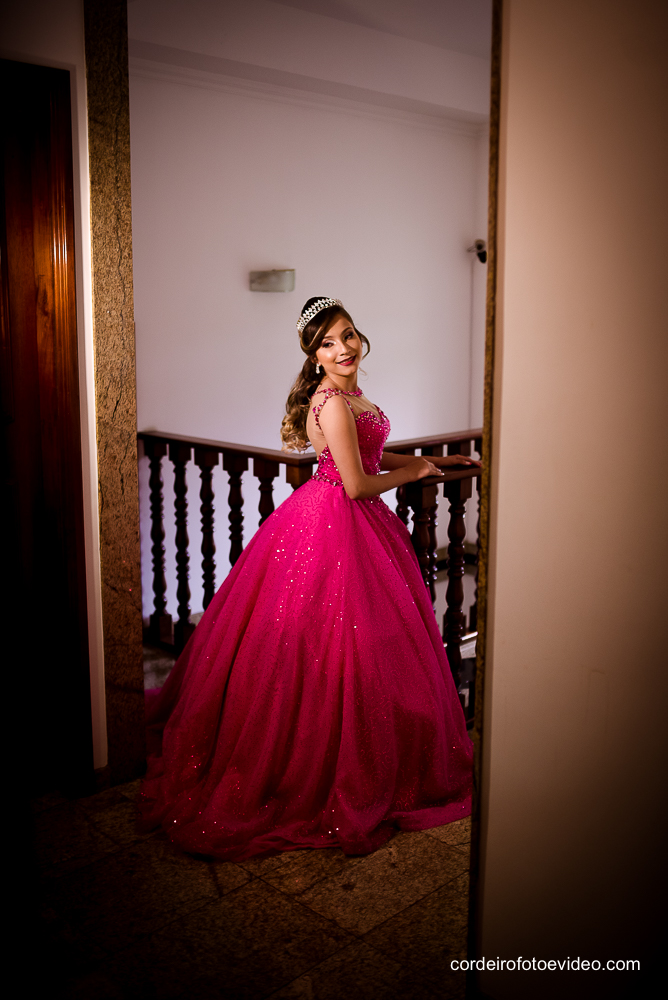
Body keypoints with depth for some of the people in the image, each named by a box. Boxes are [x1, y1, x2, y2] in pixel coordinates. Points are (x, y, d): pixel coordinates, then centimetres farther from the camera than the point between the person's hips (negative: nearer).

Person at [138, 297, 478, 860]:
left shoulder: (347, 393, 9)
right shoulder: (333, 403, -22)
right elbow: (357, 484, -22)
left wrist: (432, 459, 18)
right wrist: (414, 472, -6)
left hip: (352, 524, 10)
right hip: (333, 526, -10)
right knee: (333, 649, 1)